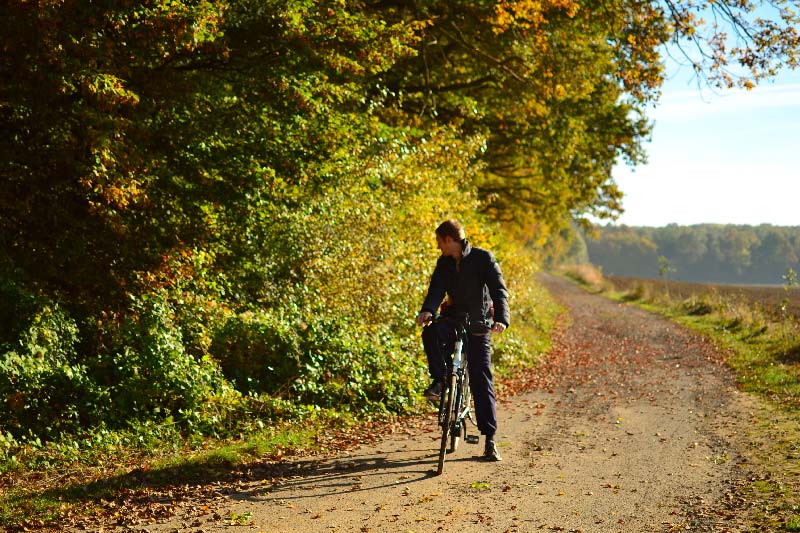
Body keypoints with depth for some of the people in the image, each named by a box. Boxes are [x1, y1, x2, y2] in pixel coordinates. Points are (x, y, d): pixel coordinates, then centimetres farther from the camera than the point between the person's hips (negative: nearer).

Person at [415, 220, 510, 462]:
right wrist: (427, 311, -32)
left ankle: (490, 439, 0)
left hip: (477, 326, -3)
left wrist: (501, 319, -37)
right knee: (431, 333, -32)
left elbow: (499, 290, -19)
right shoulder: (444, 263, 5)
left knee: (482, 382, -6)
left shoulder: (484, 258, -9)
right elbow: (437, 289, -9)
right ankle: (439, 380, -10)